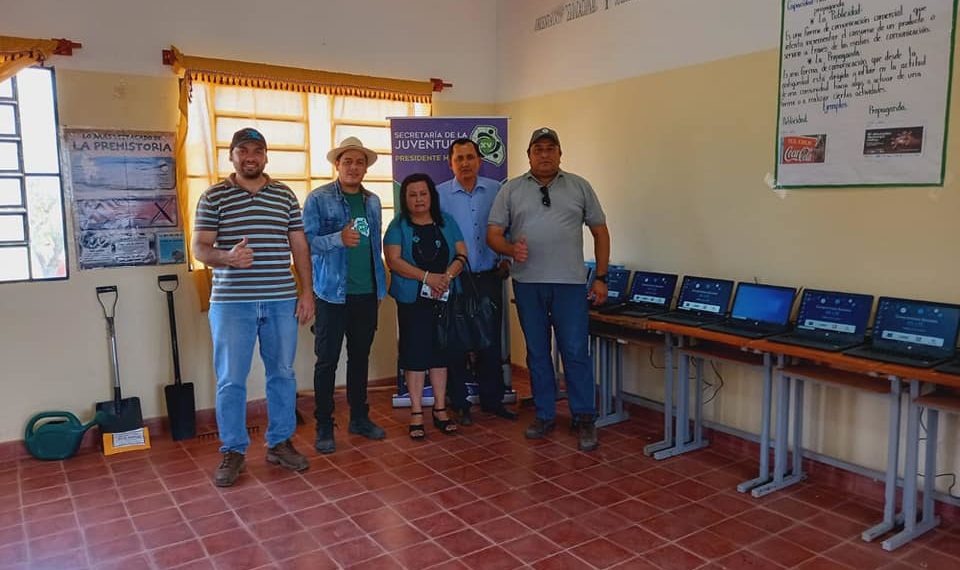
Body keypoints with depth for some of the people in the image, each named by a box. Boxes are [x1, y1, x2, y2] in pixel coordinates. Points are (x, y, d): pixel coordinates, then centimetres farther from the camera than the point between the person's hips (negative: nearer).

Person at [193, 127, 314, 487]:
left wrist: (307, 292, 4)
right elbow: (199, 247, -2)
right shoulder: (213, 197, 3)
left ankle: (280, 443, 24)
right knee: (231, 380, 2)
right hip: (232, 302, -2)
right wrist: (227, 257, -23)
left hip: (281, 301, 3)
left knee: (282, 374, 10)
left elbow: (299, 246, 10)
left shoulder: (285, 196, 10)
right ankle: (233, 452, 17)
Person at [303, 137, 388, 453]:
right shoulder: (318, 198, -5)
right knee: (327, 361, 2)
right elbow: (306, 242, -12)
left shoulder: (373, 201, 11)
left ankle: (359, 418, 27)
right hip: (333, 293, -5)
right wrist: (338, 239, -28)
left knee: (360, 357, 14)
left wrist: (380, 287, 13)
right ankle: (324, 427, 13)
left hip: (367, 293, 5)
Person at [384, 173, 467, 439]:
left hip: (444, 298, 3)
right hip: (412, 300, -3)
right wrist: (428, 277, -20)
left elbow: (462, 254, 4)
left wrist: (448, 276, -15)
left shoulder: (446, 223, 10)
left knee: (440, 352, 8)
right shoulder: (398, 226, 1)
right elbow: (394, 260, -11)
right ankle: (416, 413, 10)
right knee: (415, 354, 1)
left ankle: (440, 410, 18)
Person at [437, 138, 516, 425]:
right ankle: (459, 404, 19)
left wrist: (506, 259, 1)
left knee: (491, 341, 10)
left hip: (489, 277, 2)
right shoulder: (439, 194, -2)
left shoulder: (496, 191, 3)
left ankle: (492, 400, 24)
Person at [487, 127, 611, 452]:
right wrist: (511, 249, -17)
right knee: (537, 353, 10)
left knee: (575, 352, -2)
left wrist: (601, 277, 3)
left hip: (570, 283, -1)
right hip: (527, 282, 2)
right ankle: (545, 416, 23)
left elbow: (600, 231, 10)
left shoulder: (579, 187, 8)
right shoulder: (511, 190, 8)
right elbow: (493, 234, 5)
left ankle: (584, 419, 11)